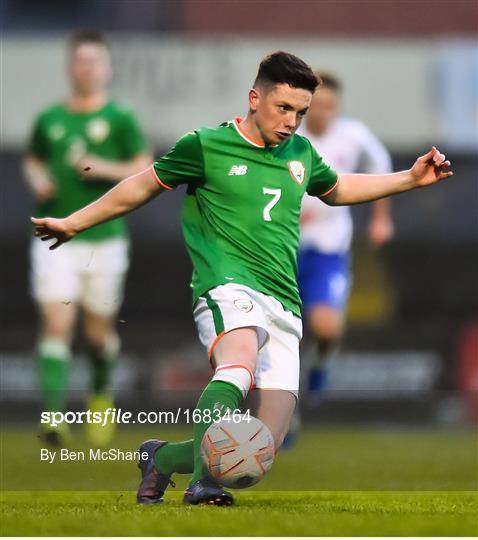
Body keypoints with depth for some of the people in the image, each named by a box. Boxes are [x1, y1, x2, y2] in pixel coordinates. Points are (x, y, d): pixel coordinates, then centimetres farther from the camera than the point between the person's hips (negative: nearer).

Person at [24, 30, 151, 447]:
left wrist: (107, 169, -16)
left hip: (104, 237, -1)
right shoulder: (49, 120, 6)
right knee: (56, 323, -11)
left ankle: (101, 393, 38)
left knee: (99, 329, 9)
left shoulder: (120, 119, -1)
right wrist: (38, 181, 1)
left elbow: (146, 170, -2)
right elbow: (34, 160, 22)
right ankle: (53, 416, -16)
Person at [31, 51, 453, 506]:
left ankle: (161, 459, 17)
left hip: (284, 308, 6)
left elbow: (336, 190, 40)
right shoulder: (206, 146, 4)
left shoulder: (301, 154, 19)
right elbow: (143, 186, 17)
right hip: (229, 288, -5)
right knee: (239, 366, -41)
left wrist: (410, 178, 32)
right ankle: (205, 481, -49)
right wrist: (74, 223, 21)